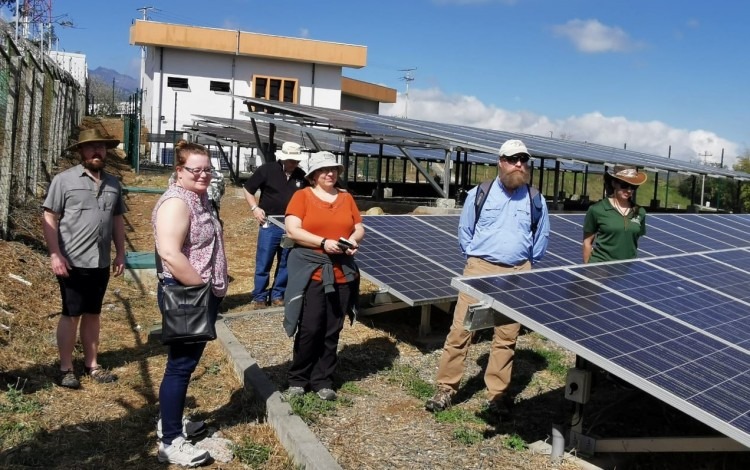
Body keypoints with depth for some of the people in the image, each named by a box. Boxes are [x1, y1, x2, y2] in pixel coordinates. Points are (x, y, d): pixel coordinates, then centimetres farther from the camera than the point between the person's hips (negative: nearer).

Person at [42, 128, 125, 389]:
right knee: (71, 315, 3)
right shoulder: (64, 180, -5)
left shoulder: (113, 184, 10)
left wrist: (120, 253, 12)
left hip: (101, 263, 5)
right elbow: (49, 218, -8)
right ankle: (65, 368, 15)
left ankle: (91, 364, 23)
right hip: (72, 262, -4)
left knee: (93, 314, 13)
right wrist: (55, 254, -15)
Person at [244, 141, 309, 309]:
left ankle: (277, 295, 23)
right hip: (269, 224, -3)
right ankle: (259, 297, 13)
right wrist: (255, 208, -8)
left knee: (286, 263, 10)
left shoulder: (301, 176, 4)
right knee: (263, 263, 1)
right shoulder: (267, 169, -5)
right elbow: (248, 189, 3)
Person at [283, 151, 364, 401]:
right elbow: (292, 230, -10)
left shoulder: (346, 198, 12)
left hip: (342, 273, 4)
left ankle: (322, 380, 19)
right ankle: (298, 379, 16)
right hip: (311, 271, -4)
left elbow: (359, 229, 15)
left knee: (332, 331, 7)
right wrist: (324, 243, -19)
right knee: (309, 329, -3)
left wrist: (353, 240, -8)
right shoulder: (302, 196, 0)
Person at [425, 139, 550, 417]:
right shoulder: (479, 194, 2)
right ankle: (446, 389, 8)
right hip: (480, 269, -1)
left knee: (506, 337, 5)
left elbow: (541, 239, 17)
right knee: (460, 330, -3)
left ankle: (497, 395, 17)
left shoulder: (536, 201, 7)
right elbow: (464, 233, 10)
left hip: (517, 275, 2)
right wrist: (474, 258, 7)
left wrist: (526, 265, 14)